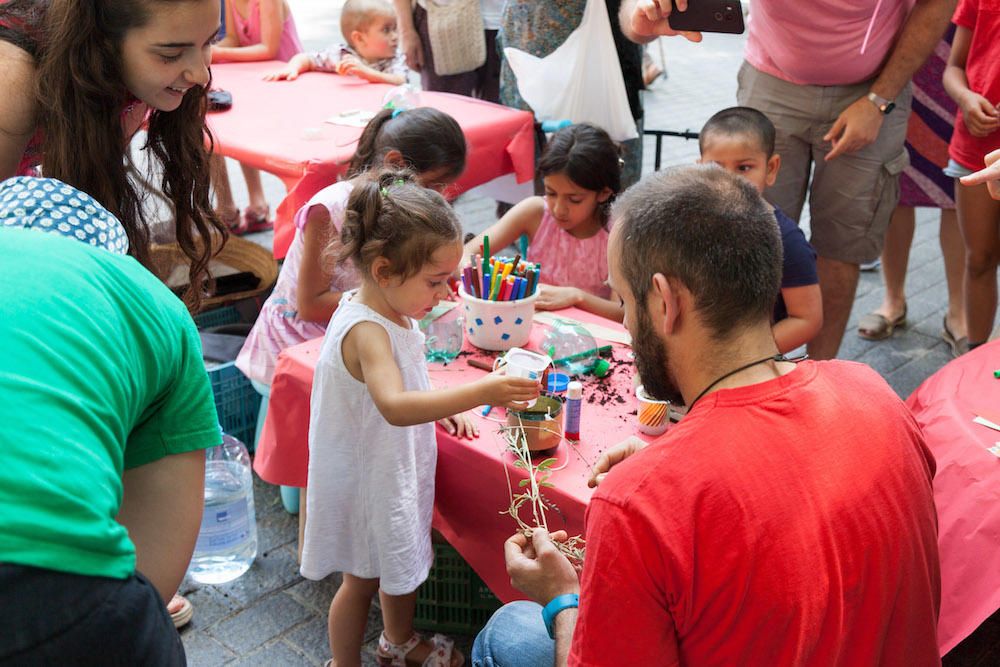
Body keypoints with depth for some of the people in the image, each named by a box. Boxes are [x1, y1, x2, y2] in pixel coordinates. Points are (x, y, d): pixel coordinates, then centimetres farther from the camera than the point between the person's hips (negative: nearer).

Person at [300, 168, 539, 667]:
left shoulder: (389, 313, -1)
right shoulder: (365, 330, -31)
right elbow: (395, 406, -47)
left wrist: (441, 410, 2)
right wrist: (480, 393, -52)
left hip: (398, 471, 9)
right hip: (366, 481, -9)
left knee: (403, 561, 27)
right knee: (362, 578, 12)